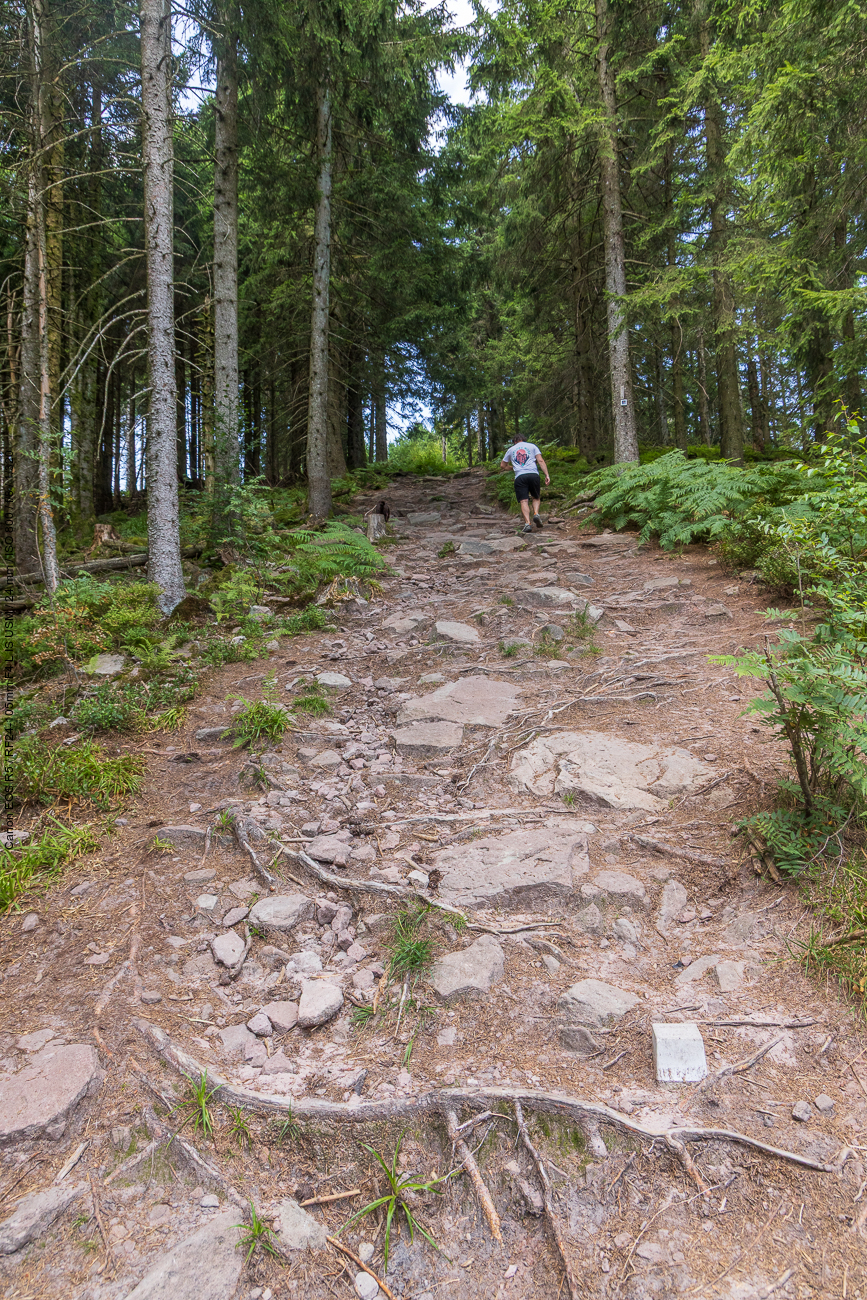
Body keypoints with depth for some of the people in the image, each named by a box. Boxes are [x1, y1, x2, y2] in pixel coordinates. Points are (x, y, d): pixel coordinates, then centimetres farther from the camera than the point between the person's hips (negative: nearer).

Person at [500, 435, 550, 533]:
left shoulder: (511, 449, 21)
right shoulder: (532, 446, 18)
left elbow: (503, 465, 29)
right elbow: (540, 461, 7)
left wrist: (511, 467, 48)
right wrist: (547, 475, 2)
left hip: (519, 476, 0)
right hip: (533, 474, 0)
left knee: (524, 501, -6)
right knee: (536, 497, 17)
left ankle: (527, 523, -21)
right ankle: (536, 514, -10)